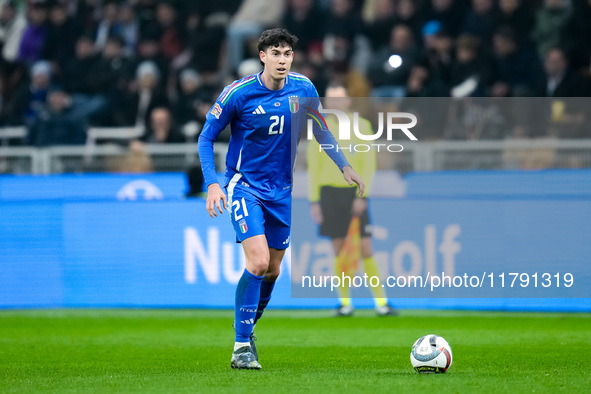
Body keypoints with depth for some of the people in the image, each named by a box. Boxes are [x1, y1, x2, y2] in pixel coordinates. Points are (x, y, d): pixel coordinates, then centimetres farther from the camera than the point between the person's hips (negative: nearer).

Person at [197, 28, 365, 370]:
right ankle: (242, 346, -13)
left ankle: (248, 328, 34)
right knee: (258, 262, -20)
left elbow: (320, 129, 15)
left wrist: (344, 165, 8)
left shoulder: (304, 90, -4)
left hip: (281, 191, 5)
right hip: (245, 185, -5)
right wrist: (212, 183, -17)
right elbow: (207, 137, -6)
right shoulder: (238, 93, -15)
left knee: (272, 270, 11)